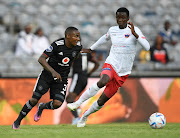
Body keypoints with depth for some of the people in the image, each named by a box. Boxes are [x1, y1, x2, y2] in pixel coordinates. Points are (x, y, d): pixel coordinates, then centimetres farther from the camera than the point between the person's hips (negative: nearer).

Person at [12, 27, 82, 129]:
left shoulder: (78, 46, -9)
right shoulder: (57, 44, -23)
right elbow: (41, 59, -25)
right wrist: (53, 72, -36)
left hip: (62, 78, 3)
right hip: (48, 74, -3)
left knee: (57, 103, -16)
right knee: (34, 100, -7)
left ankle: (42, 107, 19)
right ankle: (18, 121, 14)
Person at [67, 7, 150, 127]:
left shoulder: (134, 30, -5)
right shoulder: (112, 30, 7)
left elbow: (147, 47, -18)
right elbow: (105, 38, 32)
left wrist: (134, 33, -28)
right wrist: (91, 49, 40)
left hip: (123, 72, -1)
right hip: (111, 64, 1)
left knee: (101, 101, 2)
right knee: (102, 82, -37)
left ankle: (85, 116, 28)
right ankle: (78, 103, -28)